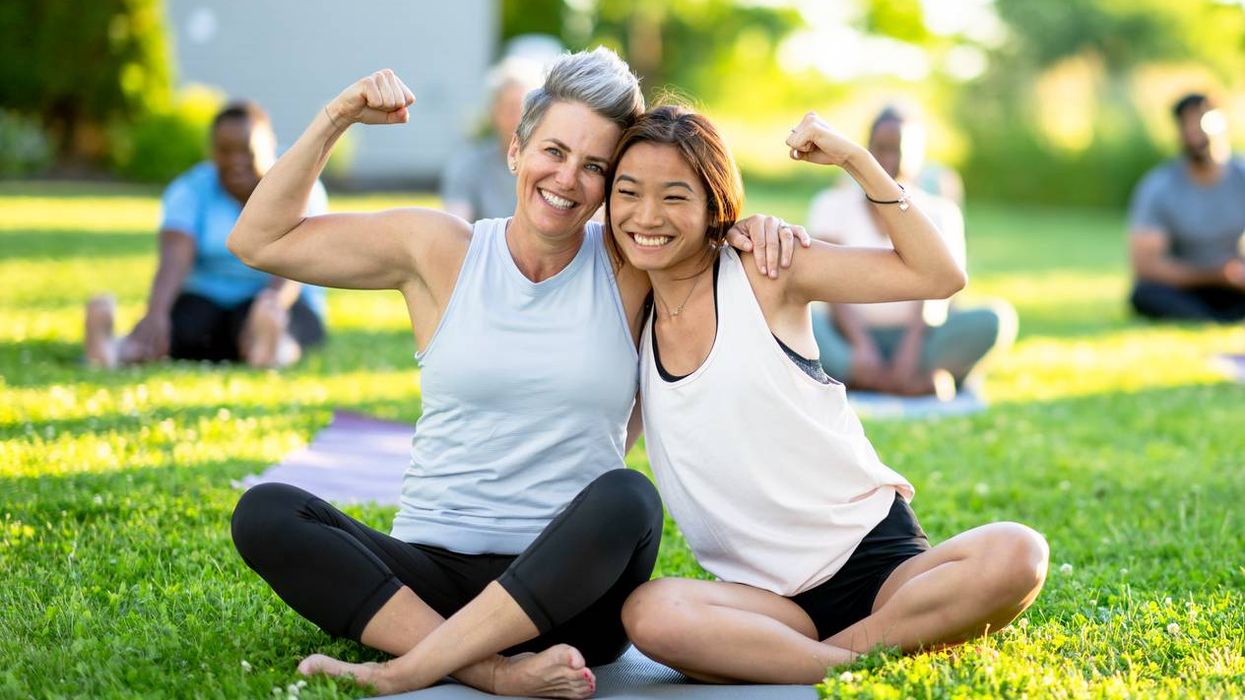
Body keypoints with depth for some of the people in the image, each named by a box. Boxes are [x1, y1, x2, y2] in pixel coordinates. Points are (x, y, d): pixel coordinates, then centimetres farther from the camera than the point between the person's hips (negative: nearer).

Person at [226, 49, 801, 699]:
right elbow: (259, 241, 9)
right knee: (265, 511, -24)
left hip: (570, 586, -1)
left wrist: (757, 228, -4)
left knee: (627, 497, -35)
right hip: (431, 572, 1)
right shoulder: (439, 249, 6)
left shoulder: (631, 264, 5)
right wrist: (336, 118, 1)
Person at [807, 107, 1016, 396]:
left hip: (919, 342, 0)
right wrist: (860, 347, -23)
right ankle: (922, 383, -40)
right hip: (847, 343, 0)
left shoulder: (940, 213, 9)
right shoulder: (834, 204, 7)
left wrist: (910, 349, -24)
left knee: (996, 316, -25)